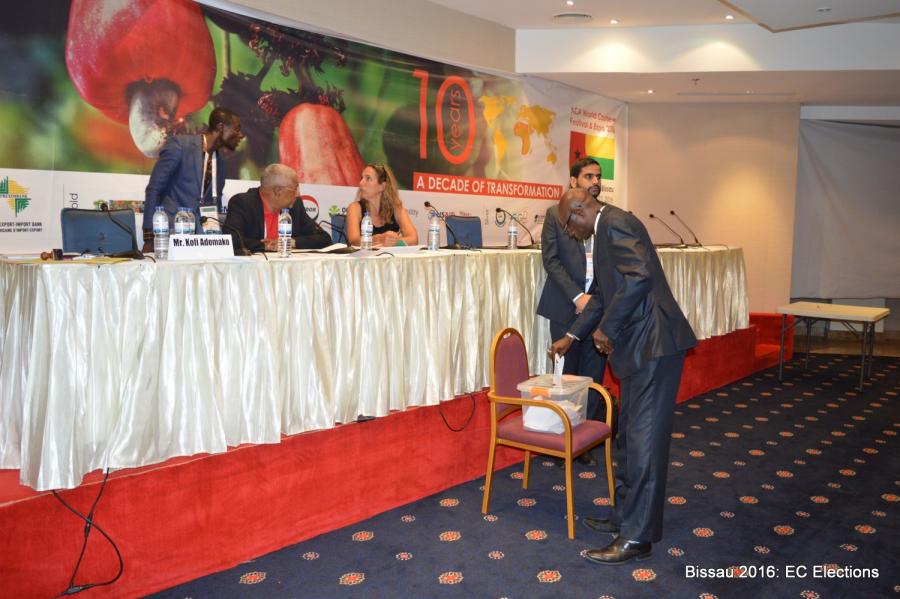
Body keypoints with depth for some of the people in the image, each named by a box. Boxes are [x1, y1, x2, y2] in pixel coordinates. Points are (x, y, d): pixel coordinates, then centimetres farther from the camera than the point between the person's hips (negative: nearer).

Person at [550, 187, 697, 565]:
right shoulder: (608, 228, 20)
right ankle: (625, 516, 29)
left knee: (644, 439, -4)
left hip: (653, 345, -11)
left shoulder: (614, 223, -12)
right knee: (629, 437, 17)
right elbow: (603, 294, 28)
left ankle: (637, 537, 5)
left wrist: (607, 327, -17)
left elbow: (639, 276, -27)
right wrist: (571, 336, 31)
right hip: (640, 347, 11)